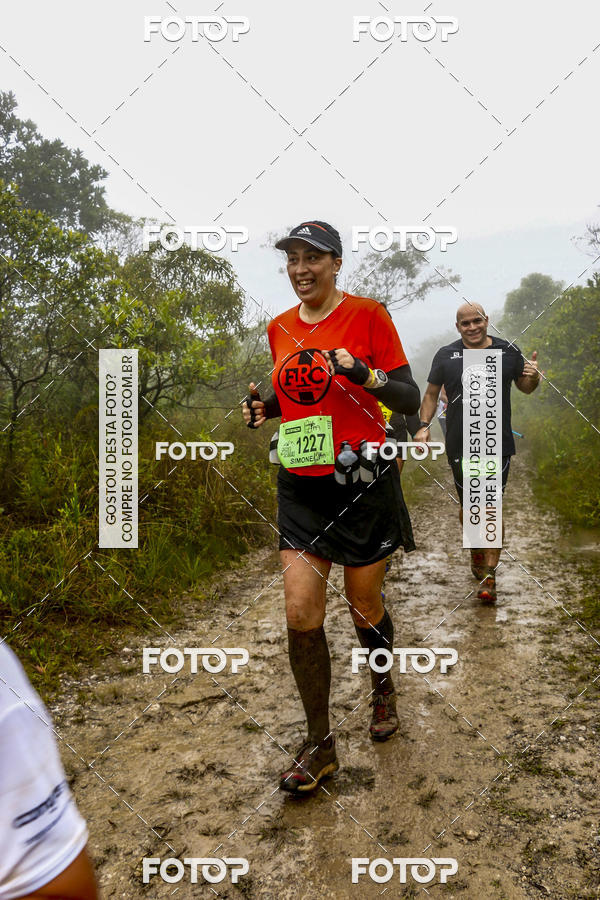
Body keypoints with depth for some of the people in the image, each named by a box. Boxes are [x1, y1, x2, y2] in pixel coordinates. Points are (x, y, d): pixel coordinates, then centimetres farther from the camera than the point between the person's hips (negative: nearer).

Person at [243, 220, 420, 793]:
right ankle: (319, 746, 17)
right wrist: (264, 408, 2)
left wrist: (363, 373, -24)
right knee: (300, 615, -2)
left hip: (362, 482, -4)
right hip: (301, 486, 4)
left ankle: (383, 687, 44)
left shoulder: (368, 315, -6)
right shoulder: (279, 328, 9)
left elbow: (410, 400, -6)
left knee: (365, 608, 10)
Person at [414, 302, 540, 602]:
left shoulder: (508, 352, 5)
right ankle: (476, 552, 36)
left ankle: (489, 574, 1)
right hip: (460, 445, 1)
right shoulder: (446, 355, 5)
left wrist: (533, 375, -7)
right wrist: (424, 425, -3)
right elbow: (431, 393, 11)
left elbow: (525, 388, 16)